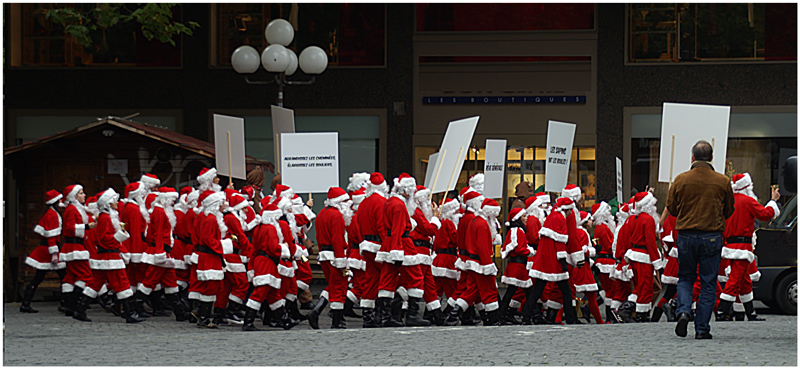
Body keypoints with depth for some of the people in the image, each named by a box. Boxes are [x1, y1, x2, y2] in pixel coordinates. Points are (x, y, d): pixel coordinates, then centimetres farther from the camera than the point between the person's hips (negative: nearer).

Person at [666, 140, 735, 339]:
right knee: (707, 283, 6)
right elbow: (729, 211, 9)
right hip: (712, 237, -1)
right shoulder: (723, 182, -3)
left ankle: (683, 311, -9)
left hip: (686, 235, 1)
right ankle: (702, 328, 5)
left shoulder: (680, 180, -4)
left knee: (685, 278, 16)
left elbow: (671, 208, 6)